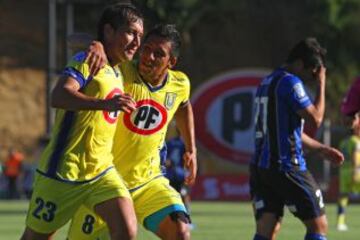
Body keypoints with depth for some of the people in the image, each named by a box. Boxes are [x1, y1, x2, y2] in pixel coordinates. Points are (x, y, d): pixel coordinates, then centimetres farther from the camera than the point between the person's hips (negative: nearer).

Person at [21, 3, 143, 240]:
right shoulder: (87, 62, -12)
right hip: (62, 172, -6)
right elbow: (59, 96, -31)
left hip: (101, 172, 6)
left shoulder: (117, 74, 13)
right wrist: (106, 103, -45)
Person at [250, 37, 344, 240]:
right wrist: (321, 85, -3)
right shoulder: (290, 83, -11)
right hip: (287, 167, -9)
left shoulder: (267, 83, 20)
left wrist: (321, 148, 27)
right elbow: (315, 119, -13)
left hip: (260, 166, 9)